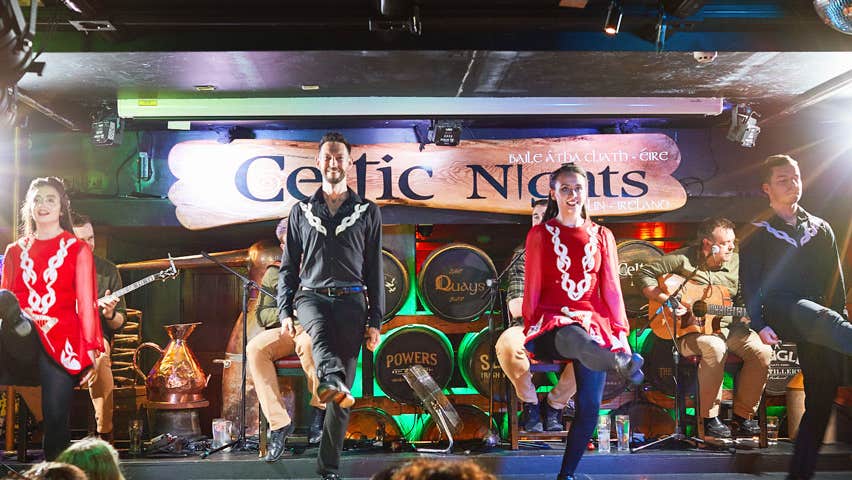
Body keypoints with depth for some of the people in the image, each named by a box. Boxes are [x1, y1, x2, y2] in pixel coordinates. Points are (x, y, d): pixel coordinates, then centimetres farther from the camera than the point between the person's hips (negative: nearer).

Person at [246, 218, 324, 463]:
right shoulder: (275, 273, 19)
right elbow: (262, 314, 11)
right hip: (283, 331, 3)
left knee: (308, 342, -41)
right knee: (255, 348, -31)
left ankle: (321, 408, -20)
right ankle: (278, 422, -31)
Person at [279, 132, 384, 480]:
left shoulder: (368, 212, 12)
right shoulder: (301, 212, 15)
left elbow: (375, 271, 9)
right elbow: (288, 266, 15)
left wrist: (375, 321, 2)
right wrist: (285, 311, 2)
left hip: (351, 299, 0)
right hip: (311, 295, 0)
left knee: (344, 390, -5)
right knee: (319, 327, -38)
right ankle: (331, 379, -67)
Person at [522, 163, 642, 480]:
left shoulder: (602, 237, 16)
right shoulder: (540, 235, 10)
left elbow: (611, 290, 13)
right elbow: (532, 289, 9)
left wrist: (621, 332, 4)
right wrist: (531, 325, 0)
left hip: (592, 322, 3)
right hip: (551, 323, -3)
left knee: (590, 404, -17)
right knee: (575, 339, -42)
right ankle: (622, 364, -72)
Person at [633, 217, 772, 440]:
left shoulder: (736, 262, 8)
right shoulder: (683, 259, -6)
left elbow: (744, 304, 11)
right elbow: (642, 274, -9)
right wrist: (667, 300, -19)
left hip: (729, 327, 5)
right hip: (689, 330, -5)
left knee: (762, 351, -19)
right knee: (714, 347, -37)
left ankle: (742, 418, -5)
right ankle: (710, 420, -22)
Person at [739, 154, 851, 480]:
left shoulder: (821, 229, 20)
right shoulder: (758, 233, 10)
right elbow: (750, 282, 1)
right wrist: (759, 324, -11)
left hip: (817, 314, 4)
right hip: (779, 310, -4)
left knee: (824, 392, -8)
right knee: (821, 319, -38)